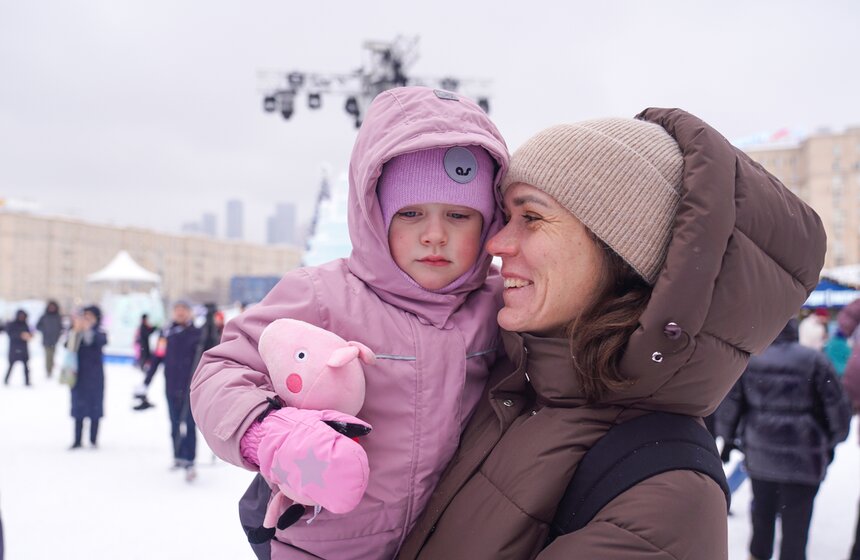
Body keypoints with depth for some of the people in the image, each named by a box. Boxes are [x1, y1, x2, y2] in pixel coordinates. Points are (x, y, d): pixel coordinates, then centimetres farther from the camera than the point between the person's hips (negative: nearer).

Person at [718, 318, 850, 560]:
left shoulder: (748, 359, -1)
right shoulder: (814, 361, -7)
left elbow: (730, 404, 1)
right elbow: (838, 406, -4)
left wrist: (728, 439, 14)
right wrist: (832, 442, 11)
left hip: (760, 455, 3)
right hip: (803, 458, -3)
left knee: (762, 512, 20)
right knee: (796, 520, 3)